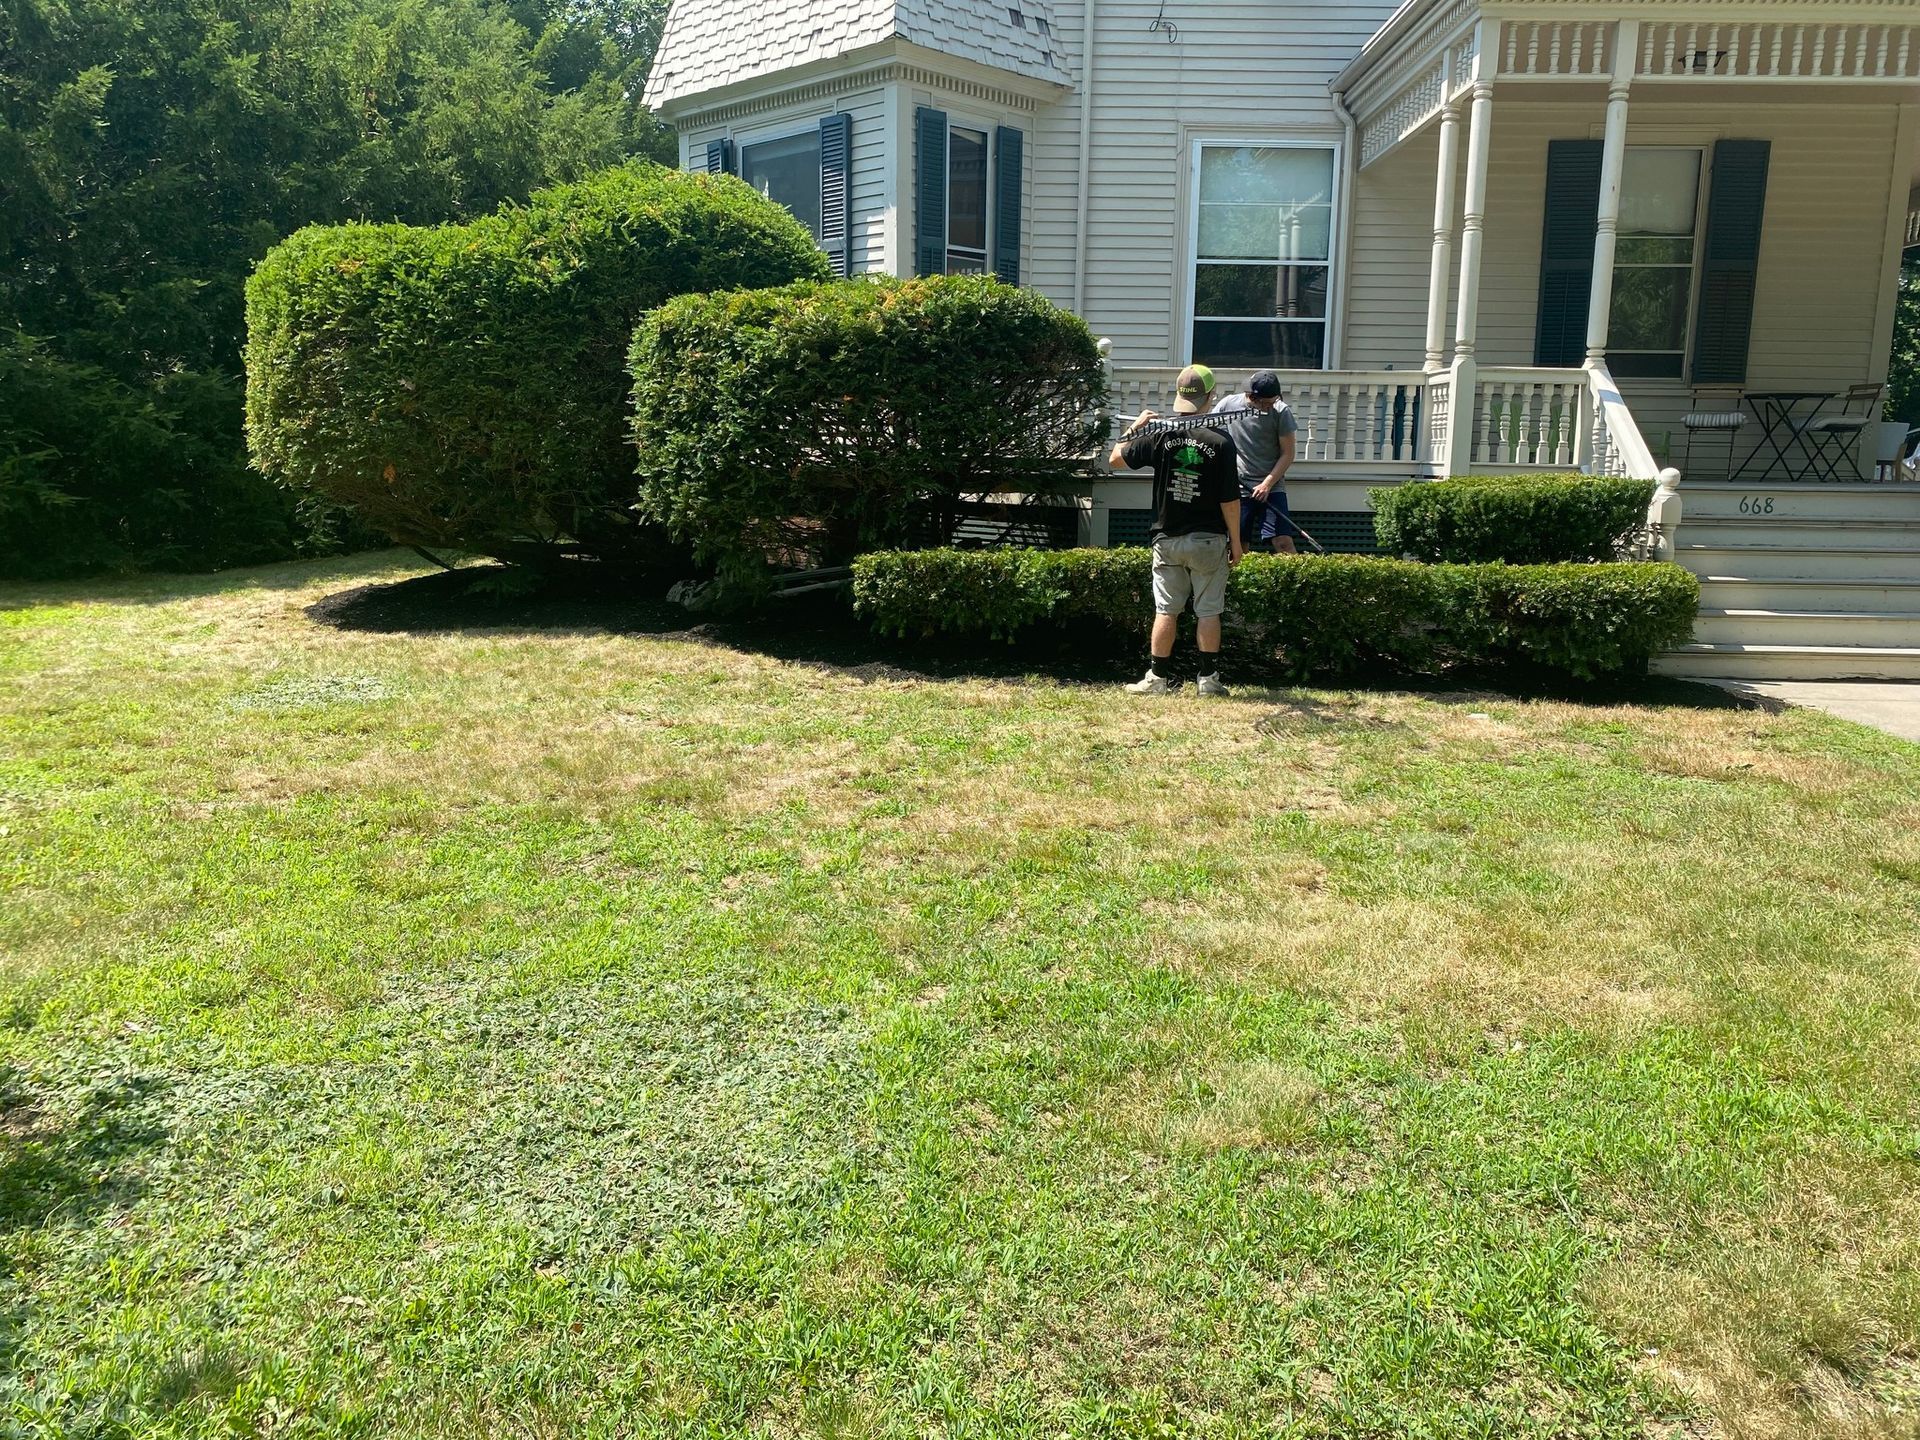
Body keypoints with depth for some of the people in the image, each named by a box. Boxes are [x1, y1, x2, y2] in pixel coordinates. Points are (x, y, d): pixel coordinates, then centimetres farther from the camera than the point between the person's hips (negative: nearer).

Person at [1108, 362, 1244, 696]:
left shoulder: (1160, 434, -7)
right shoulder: (1220, 440, -12)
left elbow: (1116, 459, 5)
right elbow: (1230, 500, -10)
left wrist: (1134, 427, 20)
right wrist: (1235, 542, 0)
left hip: (1168, 540, 2)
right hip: (1208, 541, -2)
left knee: (1166, 610, 7)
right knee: (1208, 612, 7)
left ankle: (1156, 678, 9)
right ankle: (1208, 679, 11)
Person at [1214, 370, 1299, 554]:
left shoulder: (1281, 411, -6)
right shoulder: (1227, 405, -3)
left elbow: (1287, 454, -2)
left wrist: (1267, 484, -11)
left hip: (1271, 488, -1)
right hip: (1237, 489, 1)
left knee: (1283, 541, -12)